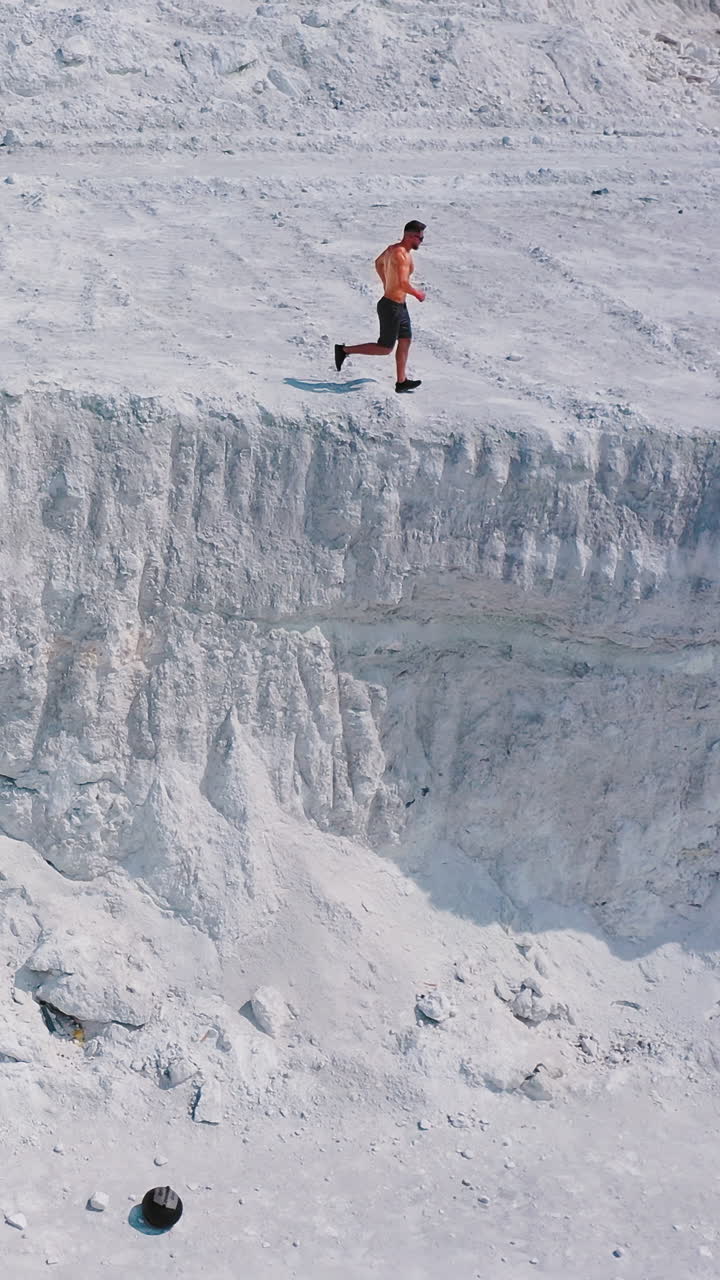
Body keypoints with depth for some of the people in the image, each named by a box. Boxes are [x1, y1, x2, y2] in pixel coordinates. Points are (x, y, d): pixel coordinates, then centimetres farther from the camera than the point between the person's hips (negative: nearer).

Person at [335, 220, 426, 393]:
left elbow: (378, 263, 26)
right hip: (391, 307, -10)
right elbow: (403, 284, -31)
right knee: (385, 348, -1)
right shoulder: (401, 254, -23)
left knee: (405, 341, 13)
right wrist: (418, 294, -14)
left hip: (399, 305, 10)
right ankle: (344, 350, 6)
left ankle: (401, 381, 18)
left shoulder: (392, 248, 7)